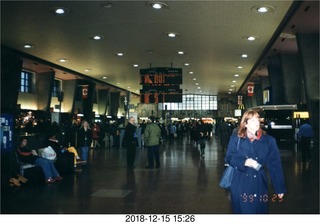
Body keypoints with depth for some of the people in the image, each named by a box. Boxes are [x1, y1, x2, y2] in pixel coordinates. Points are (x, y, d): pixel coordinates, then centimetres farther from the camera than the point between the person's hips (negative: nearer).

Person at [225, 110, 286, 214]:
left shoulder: (269, 141, -2)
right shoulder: (236, 138, -2)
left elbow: (275, 165, -2)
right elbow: (229, 158, -3)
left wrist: (280, 188, -3)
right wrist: (244, 162, -20)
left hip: (259, 185, 1)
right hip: (240, 185, 0)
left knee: (259, 211, 12)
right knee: (242, 211, 12)